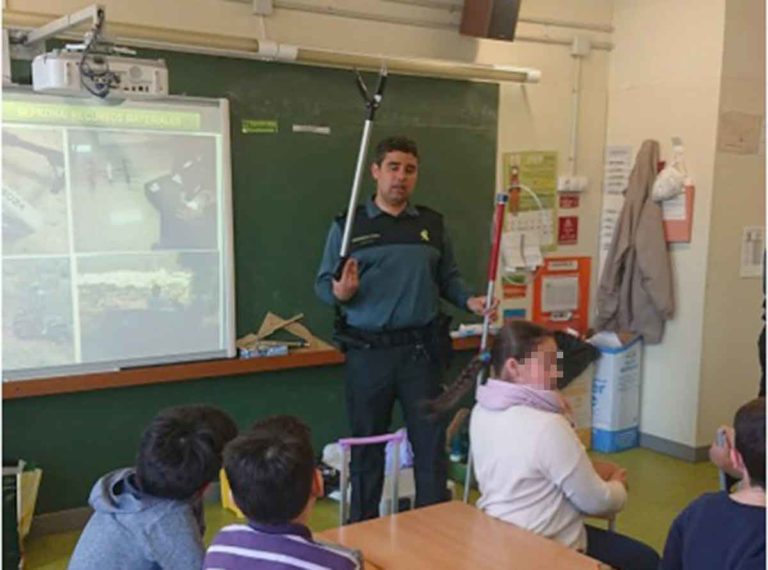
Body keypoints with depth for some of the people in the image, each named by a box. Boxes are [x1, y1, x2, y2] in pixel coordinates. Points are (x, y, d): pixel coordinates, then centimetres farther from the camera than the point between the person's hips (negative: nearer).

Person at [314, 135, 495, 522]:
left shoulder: (432, 224, 9)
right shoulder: (348, 225, 0)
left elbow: (448, 278, 13)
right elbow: (322, 283, -1)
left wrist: (469, 300, -6)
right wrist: (339, 292, -23)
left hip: (421, 349, 2)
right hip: (368, 352, -2)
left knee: (432, 442, 8)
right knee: (366, 445, 10)